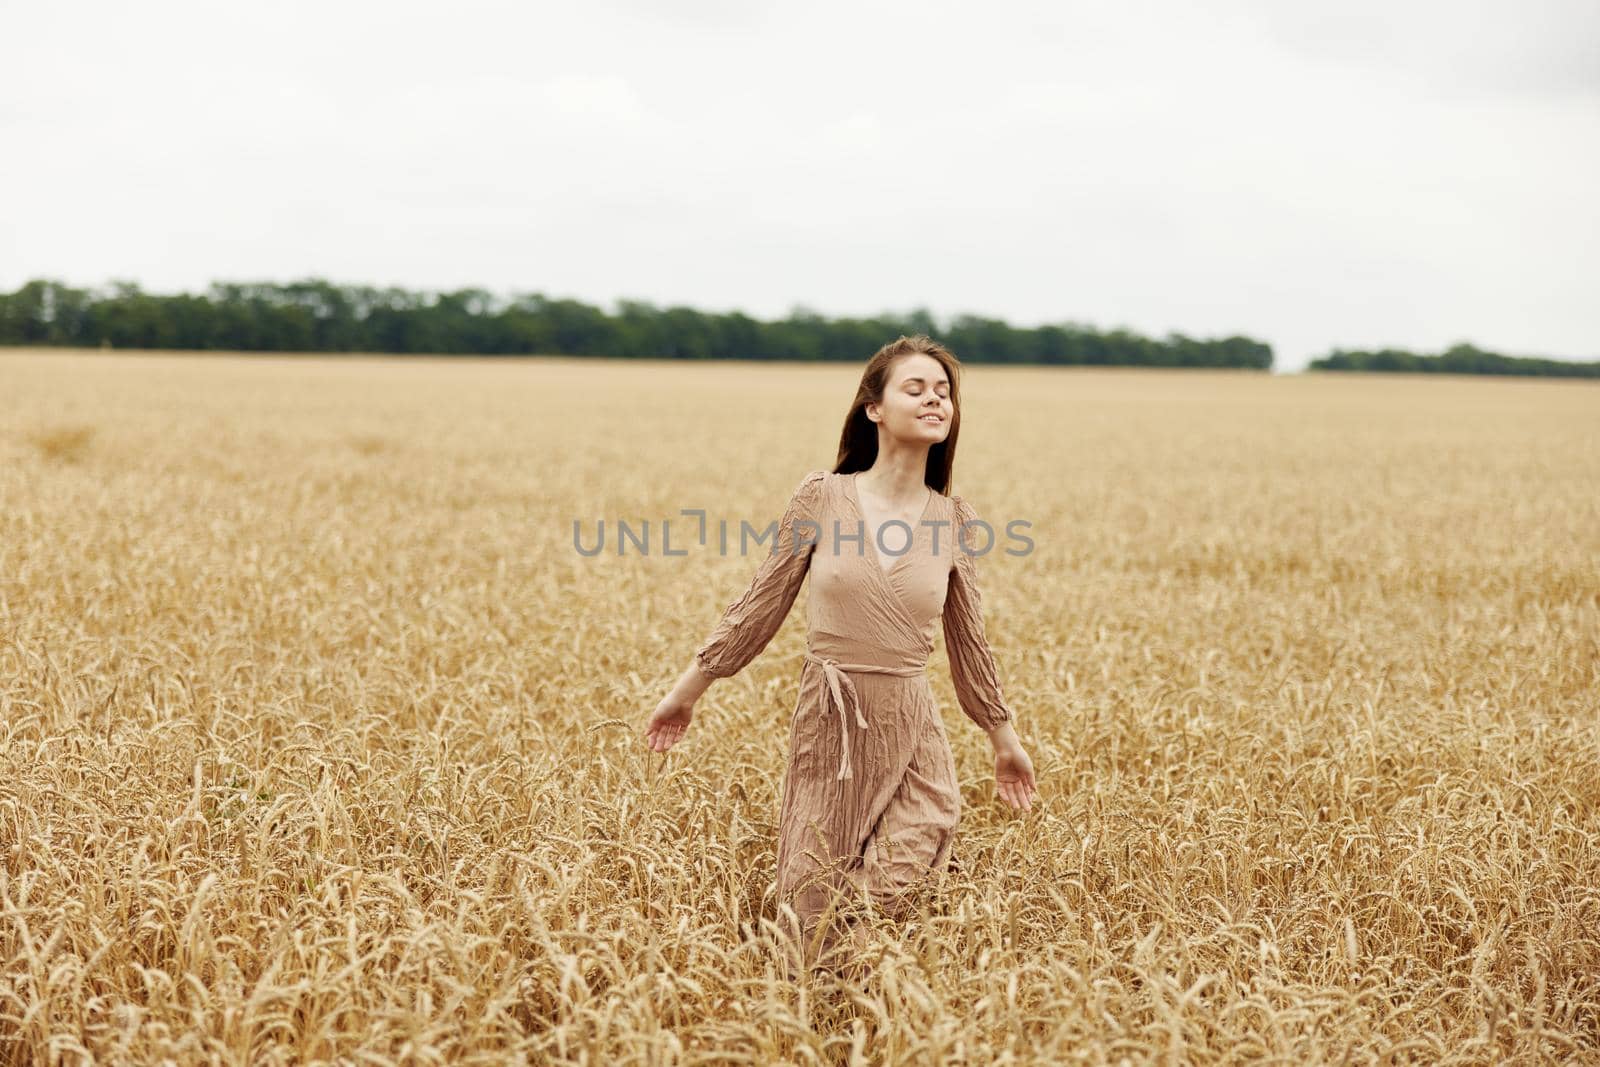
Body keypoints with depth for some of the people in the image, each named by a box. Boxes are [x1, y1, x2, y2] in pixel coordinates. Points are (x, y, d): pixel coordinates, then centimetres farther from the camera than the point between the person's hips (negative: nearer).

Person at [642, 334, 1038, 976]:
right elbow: (760, 607, 4)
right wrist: (686, 692, 7)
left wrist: (1005, 739, 22)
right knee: (818, 936, 1)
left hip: (911, 732, 1)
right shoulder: (821, 497, -4)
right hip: (825, 728, -1)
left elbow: (968, 640, 14)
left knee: (894, 908, -12)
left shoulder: (955, 520, 2)